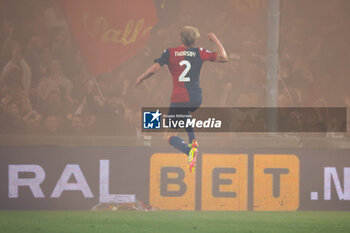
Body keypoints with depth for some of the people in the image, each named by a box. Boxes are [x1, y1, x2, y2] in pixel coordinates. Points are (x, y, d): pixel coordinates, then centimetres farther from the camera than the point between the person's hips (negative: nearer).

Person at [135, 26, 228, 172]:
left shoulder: (170, 52, 1)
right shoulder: (199, 53, 4)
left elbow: (155, 68, -7)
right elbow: (224, 58, 6)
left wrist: (141, 78, 10)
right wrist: (215, 40, 19)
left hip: (178, 100, -4)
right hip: (196, 99, 4)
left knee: (170, 136, 0)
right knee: (184, 114, 40)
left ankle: (190, 151, -30)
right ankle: (192, 141, 18)